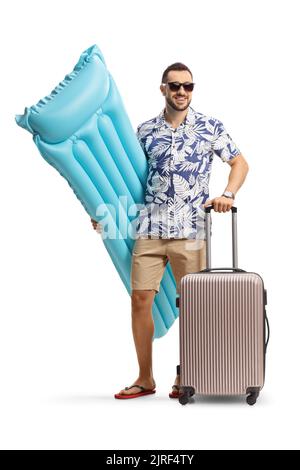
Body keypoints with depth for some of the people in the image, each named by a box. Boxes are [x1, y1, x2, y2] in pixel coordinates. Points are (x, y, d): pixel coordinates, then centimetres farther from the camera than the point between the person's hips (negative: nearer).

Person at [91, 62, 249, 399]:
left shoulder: (210, 127, 4)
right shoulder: (145, 131, 10)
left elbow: (239, 163, 8)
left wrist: (228, 194, -9)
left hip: (190, 231, -2)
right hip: (149, 229, 2)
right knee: (140, 299, -2)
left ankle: (185, 377, 19)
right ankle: (145, 379, 12)